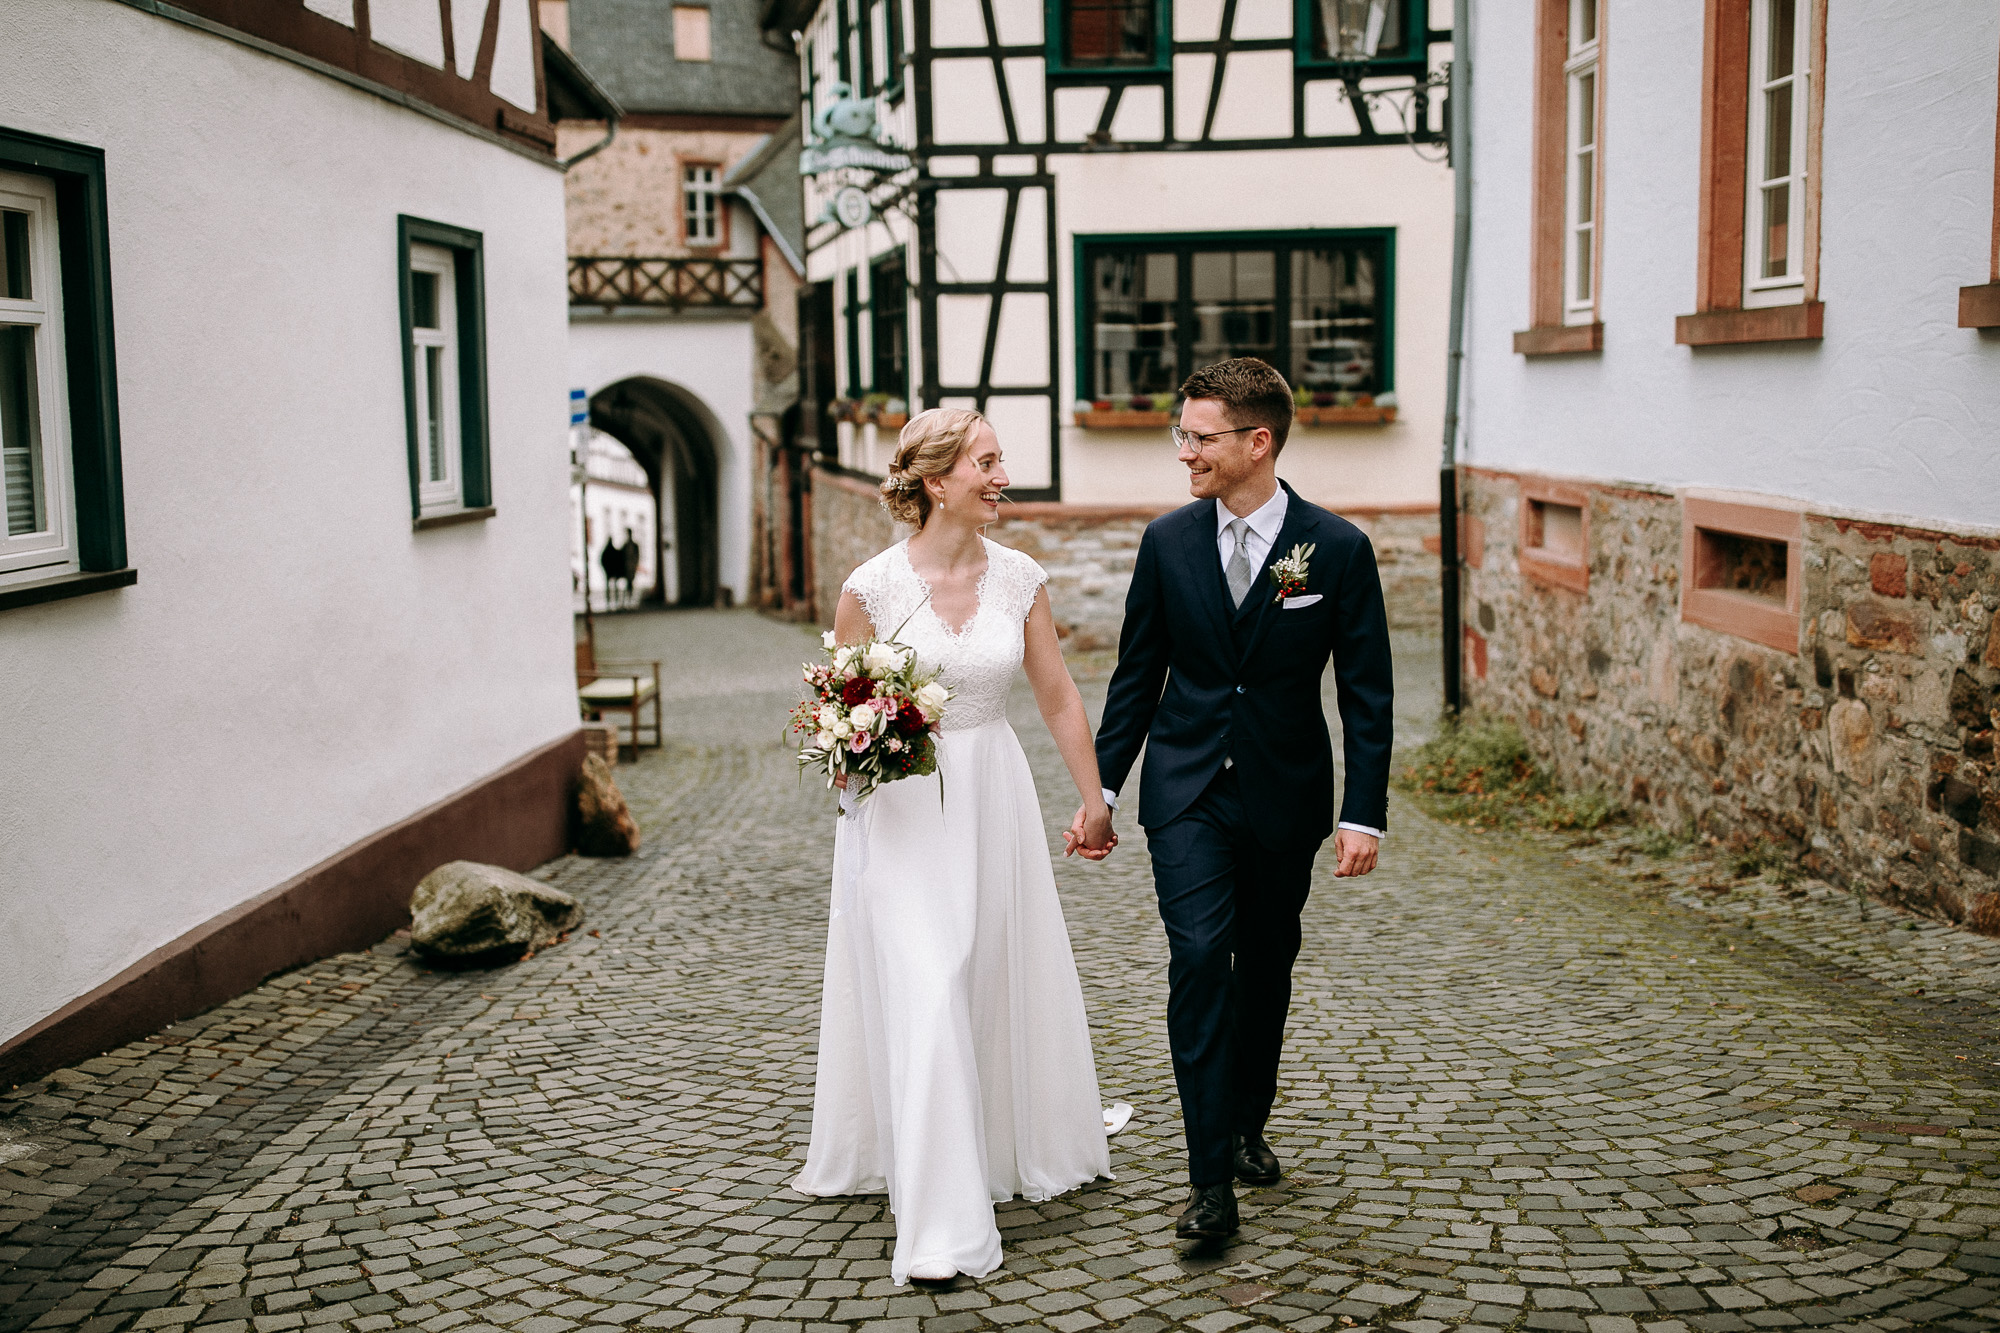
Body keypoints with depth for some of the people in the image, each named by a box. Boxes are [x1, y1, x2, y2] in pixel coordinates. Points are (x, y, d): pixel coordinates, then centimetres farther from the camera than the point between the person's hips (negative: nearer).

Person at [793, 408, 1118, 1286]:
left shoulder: (1019, 579, -1)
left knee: (1000, 980, 15)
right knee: (925, 996, -6)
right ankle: (942, 1224, -1)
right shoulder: (873, 587, -11)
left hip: (991, 799, 4)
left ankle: (1021, 1143, 40)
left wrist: (1094, 800, 12)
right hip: (900, 809, -4)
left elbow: (1059, 697, 7)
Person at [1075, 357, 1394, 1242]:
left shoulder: (1338, 549, -8)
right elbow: (1136, 674, 6)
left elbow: (1366, 694, -5)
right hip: (1186, 792, 0)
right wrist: (1101, 788, 4)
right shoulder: (1167, 542, -2)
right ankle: (1212, 1180, -8)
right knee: (1198, 958, -12)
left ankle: (1247, 1126, 37)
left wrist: (1365, 814, -10)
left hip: (1285, 796, 0)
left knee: (1265, 968, 14)